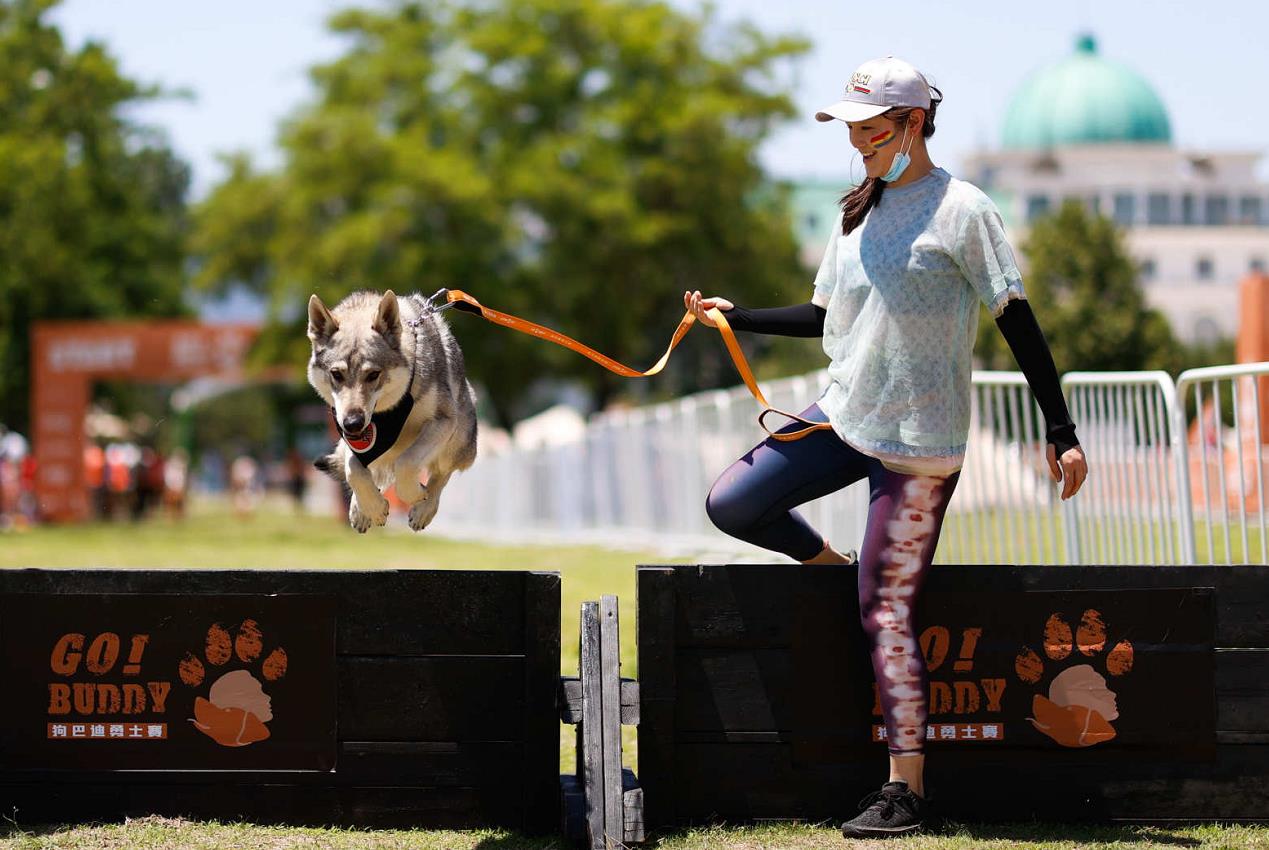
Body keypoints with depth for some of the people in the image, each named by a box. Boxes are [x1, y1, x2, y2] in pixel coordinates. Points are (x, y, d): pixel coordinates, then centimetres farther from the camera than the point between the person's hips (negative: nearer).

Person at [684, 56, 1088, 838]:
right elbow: (827, 316, 21)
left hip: (919, 439, -7)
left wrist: (1061, 434, -14)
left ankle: (907, 791, -1)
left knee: (885, 610, -8)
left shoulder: (961, 209, -11)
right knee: (730, 505, 3)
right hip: (846, 415, 8)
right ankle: (834, 568, 27)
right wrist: (734, 317, 12)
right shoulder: (860, 211, 11)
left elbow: (1020, 325, -11)